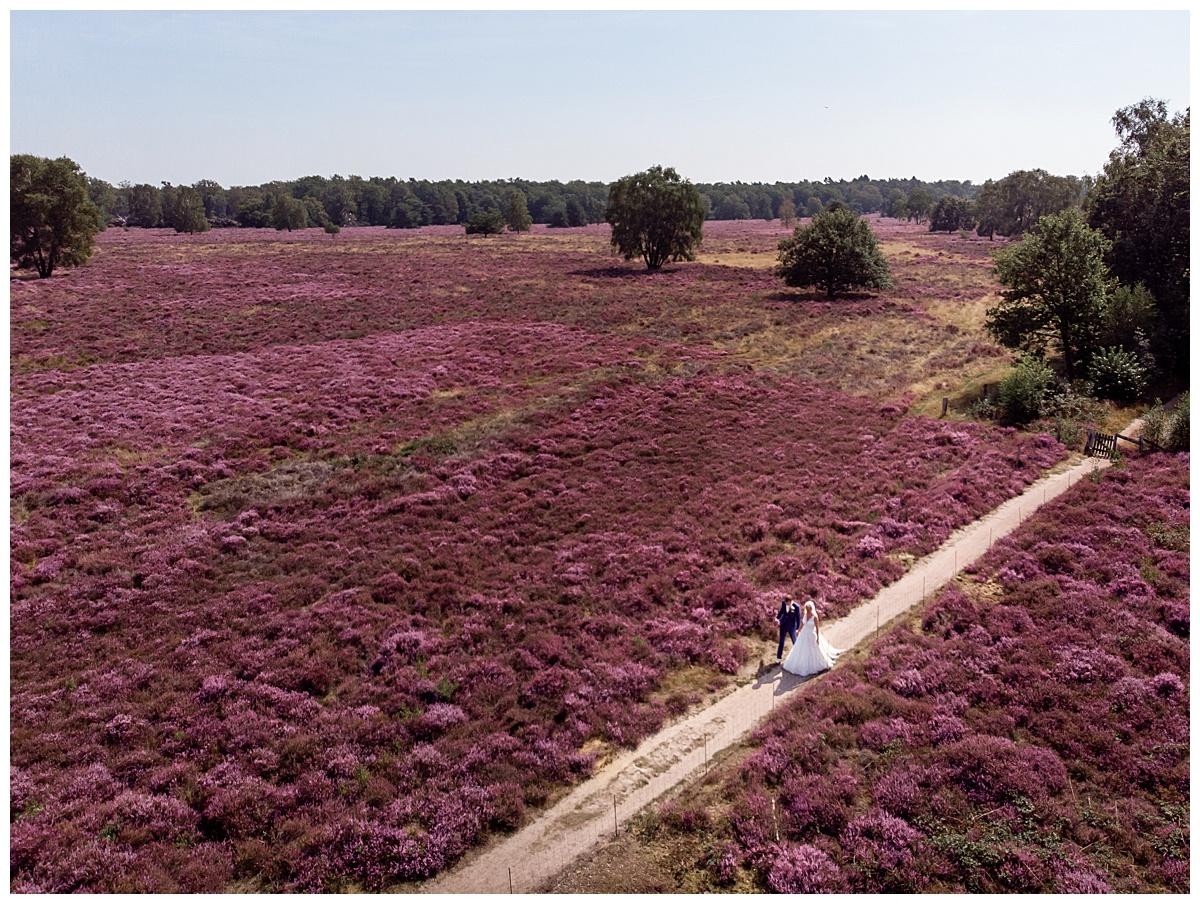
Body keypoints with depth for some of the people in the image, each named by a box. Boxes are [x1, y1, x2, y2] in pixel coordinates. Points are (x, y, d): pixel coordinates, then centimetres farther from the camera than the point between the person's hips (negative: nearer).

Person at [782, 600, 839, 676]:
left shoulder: (815, 617, -20)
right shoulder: (804, 614, -4)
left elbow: (817, 628, -15)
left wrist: (818, 638, -14)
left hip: (811, 635, -5)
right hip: (803, 634, 6)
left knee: (813, 652, 9)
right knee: (800, 651, 14)